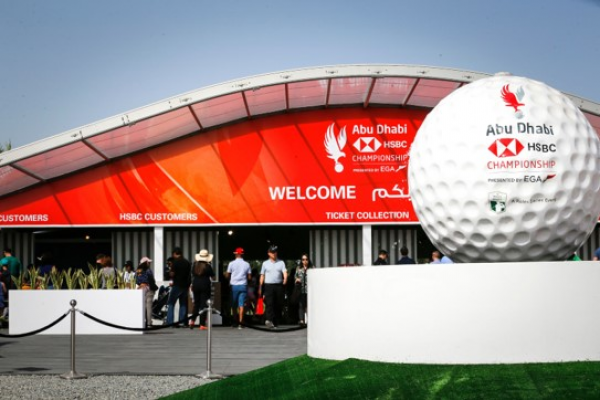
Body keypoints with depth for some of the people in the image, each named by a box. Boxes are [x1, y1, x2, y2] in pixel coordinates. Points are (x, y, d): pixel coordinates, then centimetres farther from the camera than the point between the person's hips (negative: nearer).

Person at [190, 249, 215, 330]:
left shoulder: (195, 264, -1)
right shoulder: (207, 266, -13)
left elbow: (192, 274, 8)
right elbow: (212, 275, -2)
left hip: (195, 285, 4)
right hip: (205, 286, -4)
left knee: (196, 303, 18)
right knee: (204, 304, 0)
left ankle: (192, 320, 4)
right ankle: (202, 324, 0)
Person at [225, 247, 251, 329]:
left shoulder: (232, 263, -4)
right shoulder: (246, 264, 1)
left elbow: (227, 275, -3)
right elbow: (249, 277, 2)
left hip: (234, 285, -1)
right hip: (243, 286, 1)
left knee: (234, 305, 10)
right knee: (241, 305, 0)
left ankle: (234, 322, 14)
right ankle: (240, 323, -8)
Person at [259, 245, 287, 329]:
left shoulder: (281, 263, 11)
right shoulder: (265, 263, 12)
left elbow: (285, 272, 0)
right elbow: (262, 276, 12)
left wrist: (285, 280, -20)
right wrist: (260, 288, 7)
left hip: (279, 285, 1)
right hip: (268, 285, -1)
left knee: (278, 304, 1)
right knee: (269, 303, -17)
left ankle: (275, 322, 8)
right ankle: (269, 320, -32)